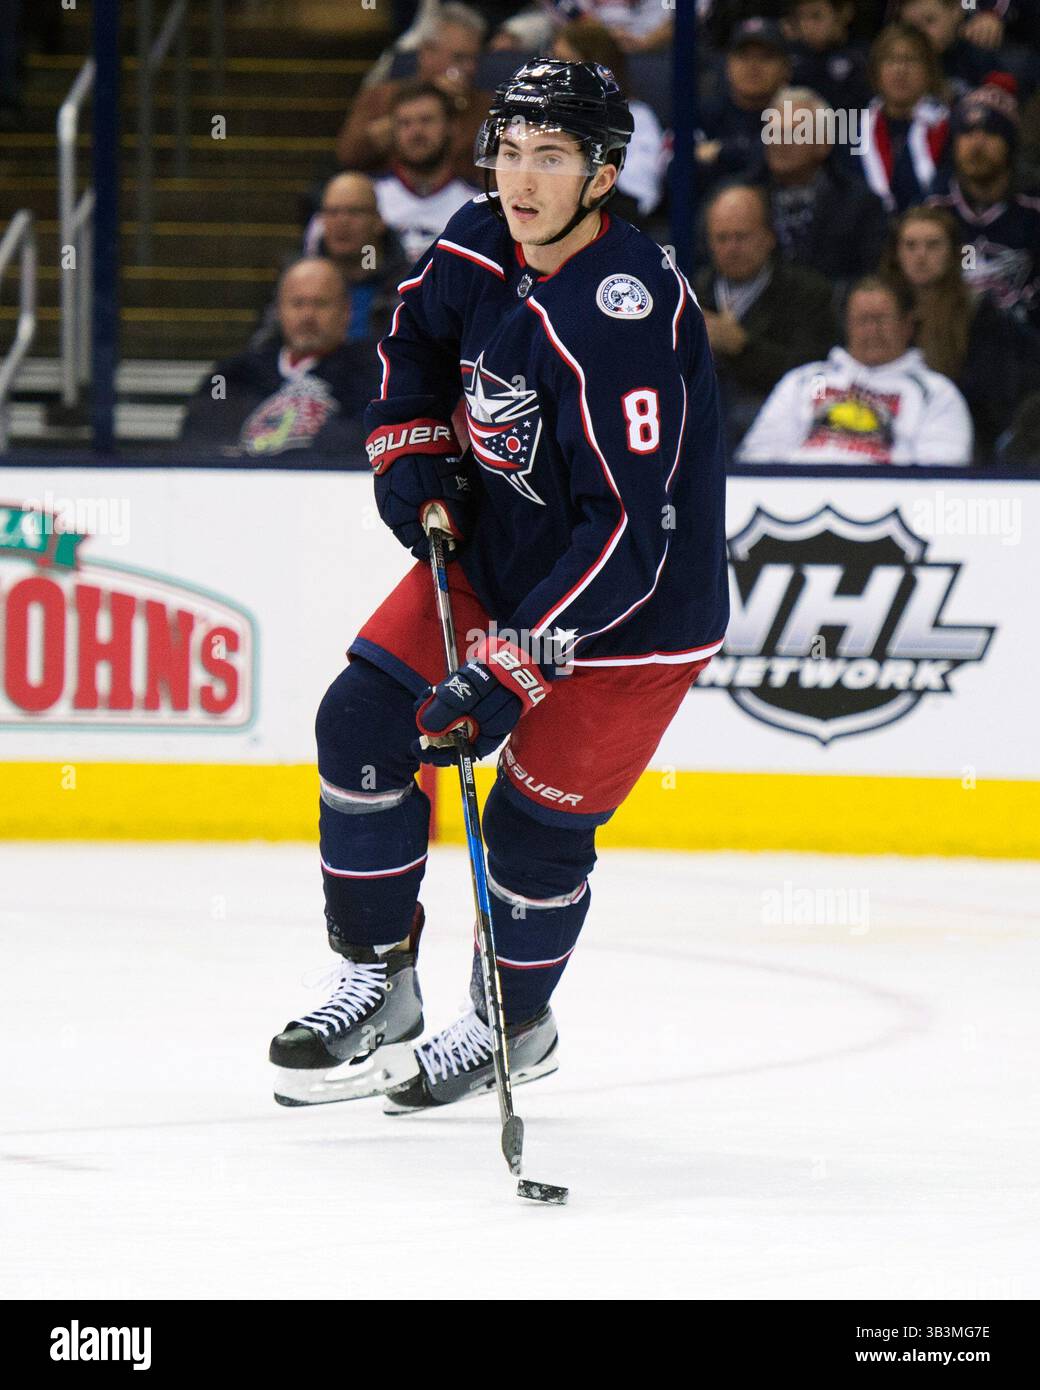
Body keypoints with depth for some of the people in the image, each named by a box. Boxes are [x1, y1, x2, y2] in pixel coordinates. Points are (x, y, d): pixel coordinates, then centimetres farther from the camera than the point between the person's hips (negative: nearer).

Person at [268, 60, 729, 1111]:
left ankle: (514, 1026, 25)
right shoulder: (477, 252, -7)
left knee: (536, 826, -2)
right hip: (493, 550, 8)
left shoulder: (625, 319, -32)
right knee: (362, 725, -1)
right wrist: (408, 452, 6)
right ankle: (378, 982, 13)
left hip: (635, 607, -8)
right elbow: (417, 337, 20)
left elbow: (626, 535, -33)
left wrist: (510, 669, -34)